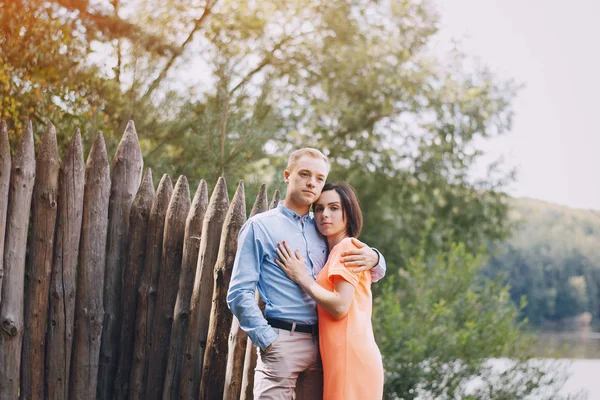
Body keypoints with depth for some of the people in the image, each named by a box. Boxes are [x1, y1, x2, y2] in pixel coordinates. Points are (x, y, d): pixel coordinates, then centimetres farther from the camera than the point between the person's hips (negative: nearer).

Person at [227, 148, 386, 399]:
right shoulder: (260, 226, 3)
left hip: (321, 344, 5)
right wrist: (268, 340, -13)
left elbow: (372, 274, 23)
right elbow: (239, 293, -4)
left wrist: (373, 258, -1)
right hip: (282, 341, -5)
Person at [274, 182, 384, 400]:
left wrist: (301, 276, -7)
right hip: (340, 356, 9)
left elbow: (340, 307, -16)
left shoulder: (348, 247, -5)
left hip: (351, 356, -9)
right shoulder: (334, 252, 22)